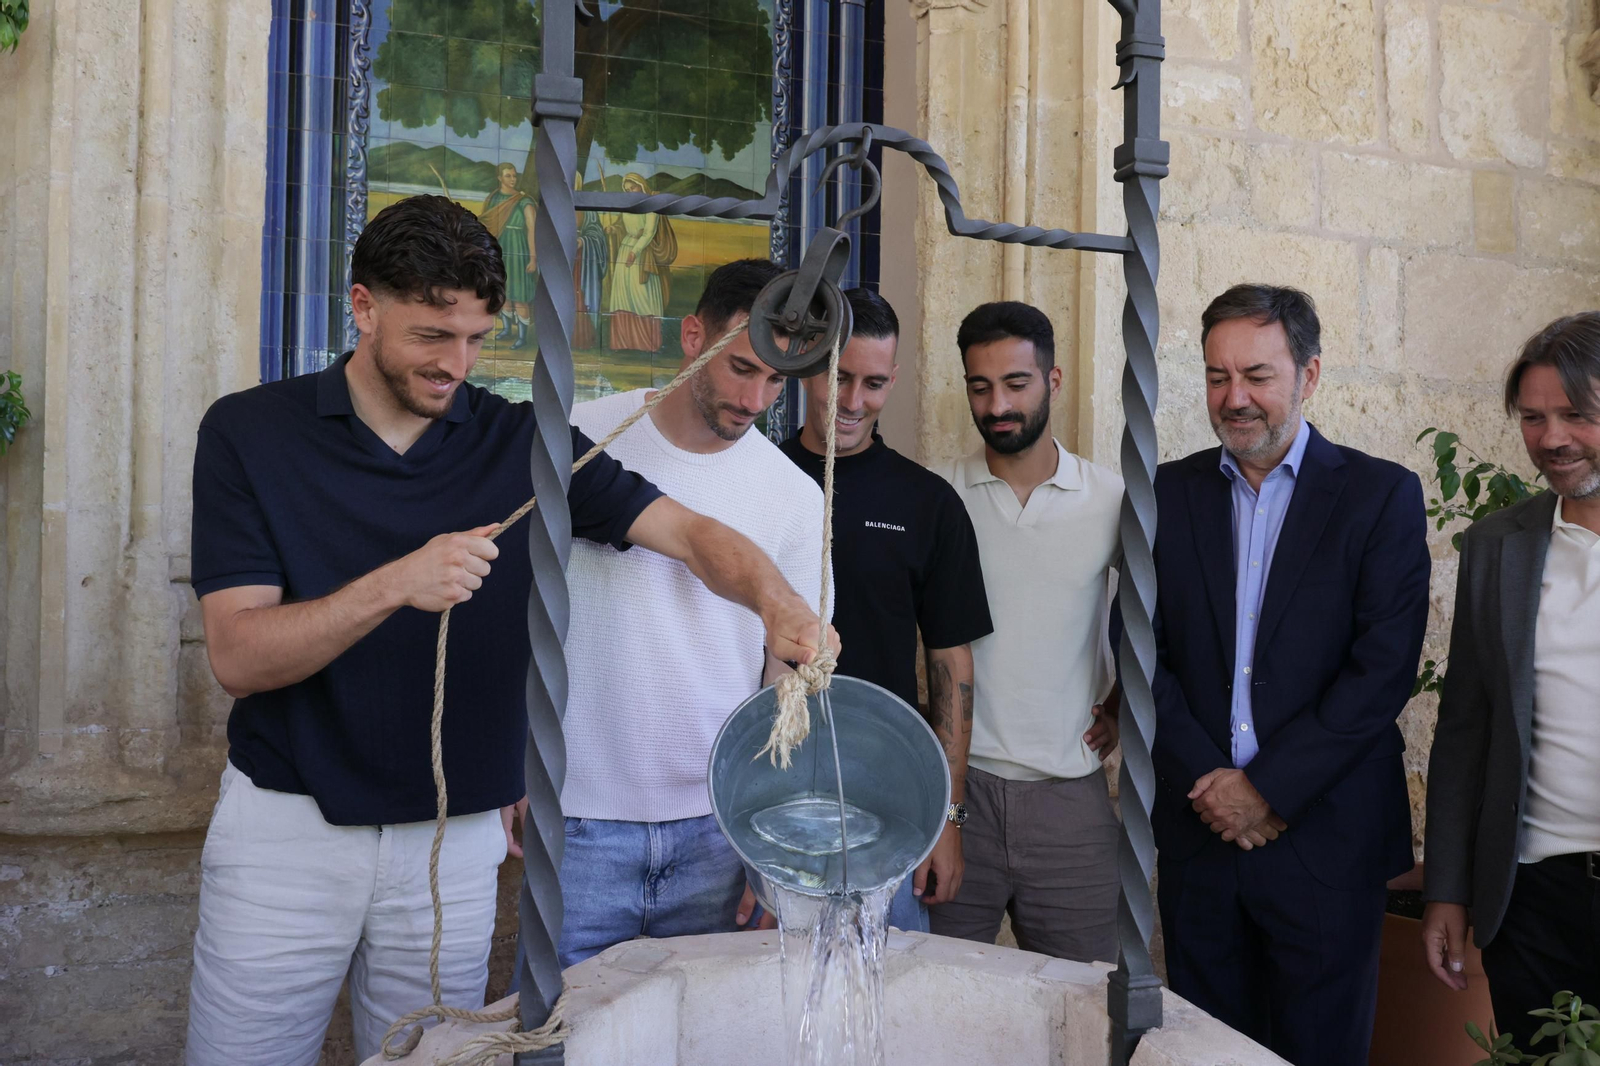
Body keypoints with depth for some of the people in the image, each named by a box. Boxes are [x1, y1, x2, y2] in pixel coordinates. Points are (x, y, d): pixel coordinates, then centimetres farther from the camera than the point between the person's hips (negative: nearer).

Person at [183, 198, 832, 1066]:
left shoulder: (521, 441, -1)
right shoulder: (248, 432, -5)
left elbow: (690, 532, -7)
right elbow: (238, 657, -12)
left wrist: (774, 600, -29)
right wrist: (393, 586, -28)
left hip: (456, 839, 2)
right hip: (285, 825, -1)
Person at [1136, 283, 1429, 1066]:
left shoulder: (1382, 495, -2)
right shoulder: (1169, 493, 6)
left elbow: (1384, 666, -10)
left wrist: (1270, 787, -13)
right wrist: (1204, 781, -9)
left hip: (1324, 838, -2)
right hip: (1198, 829, 3)